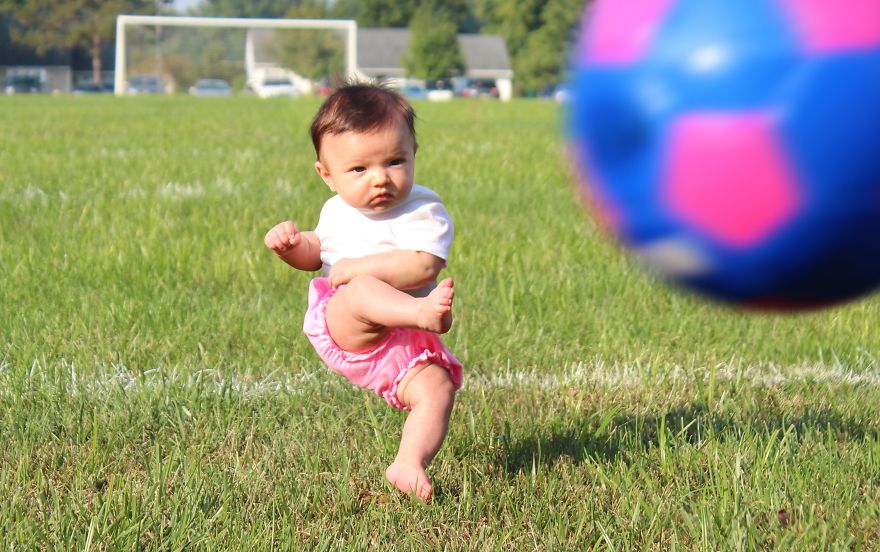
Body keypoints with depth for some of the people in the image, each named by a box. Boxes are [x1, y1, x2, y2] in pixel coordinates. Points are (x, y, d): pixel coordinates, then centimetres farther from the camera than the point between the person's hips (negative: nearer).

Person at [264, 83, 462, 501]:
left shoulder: (423, 211, -3)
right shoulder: (338, 210, 15)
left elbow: (422, 267, -19)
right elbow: (316, 251, 33)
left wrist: (357, 267, -21)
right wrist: (291, 245, 8)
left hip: (401, 344, 0)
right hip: (337, 329, 0)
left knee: (437, 387, -24)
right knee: (363, 293, -34)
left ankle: (409, 463, -25)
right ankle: (423, 312, -61)